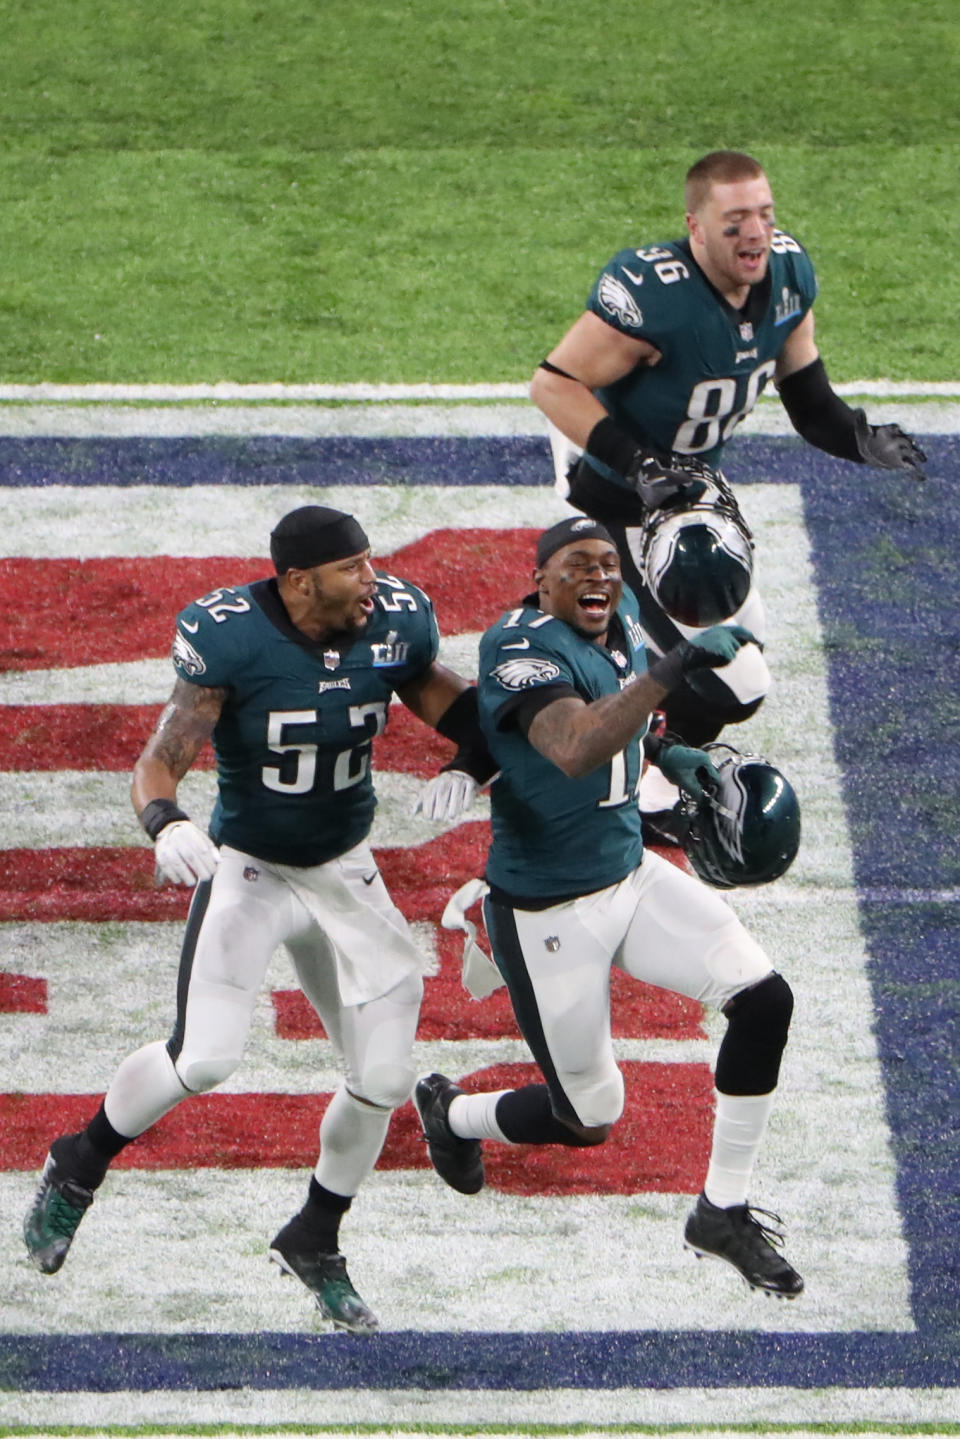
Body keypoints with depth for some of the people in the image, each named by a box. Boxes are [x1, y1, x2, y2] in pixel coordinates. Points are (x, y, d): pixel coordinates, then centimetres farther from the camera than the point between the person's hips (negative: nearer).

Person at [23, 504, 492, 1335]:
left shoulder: (397, 622, -11)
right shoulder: (229, 639, -24)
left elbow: (438, 695, 10)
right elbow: (161, 761, -25)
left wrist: (466, 766, -10)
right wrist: (166, 826, -46)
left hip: (346, 875, 4)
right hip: (247, 869, -4)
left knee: (383, 1079, 0)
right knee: (205, 1060, -17)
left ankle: (315, 1242, 24)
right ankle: (78, 1168, 13)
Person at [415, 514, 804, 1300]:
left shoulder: (622, 619, 1)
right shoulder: (525, 650, -26)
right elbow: (575, 751, -46)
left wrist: (664, 750, 8)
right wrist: (675, 667, -49)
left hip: (633, 875, 8)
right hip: (551, 914, -8)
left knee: (765, 1001, -7)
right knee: (589, 1119, 4)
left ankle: (725, 1211, 7)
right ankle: (451, 1113, 37)